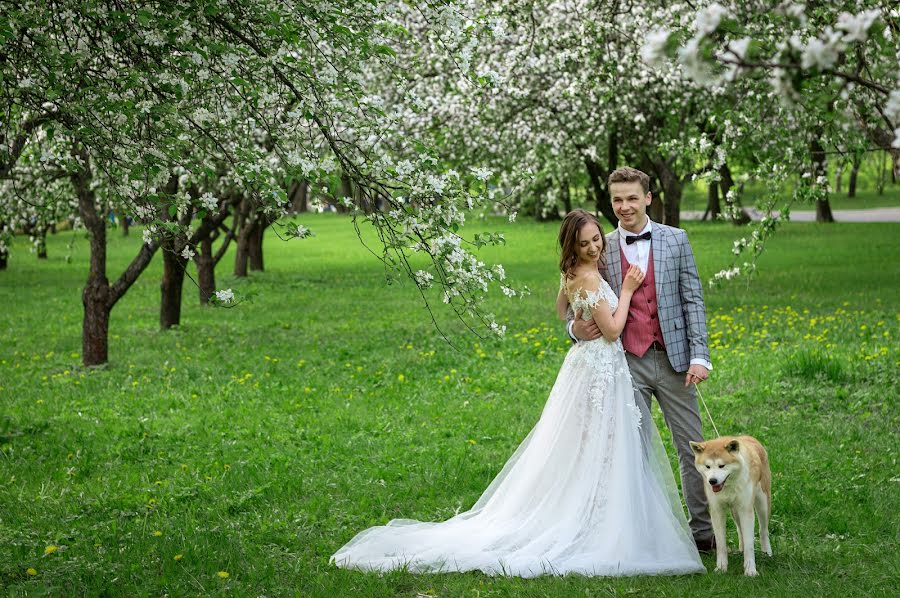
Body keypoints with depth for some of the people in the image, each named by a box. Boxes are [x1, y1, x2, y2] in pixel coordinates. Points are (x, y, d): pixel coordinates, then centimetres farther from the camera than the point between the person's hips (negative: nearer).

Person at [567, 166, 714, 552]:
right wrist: (576, 328, -12)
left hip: (672, 359, 0)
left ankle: (703, 531, 13)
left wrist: (699, 356, -7)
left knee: (691, 447, 4)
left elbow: (693, 299, 2)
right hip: (627, 363, 0)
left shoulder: (675, 240, 4)